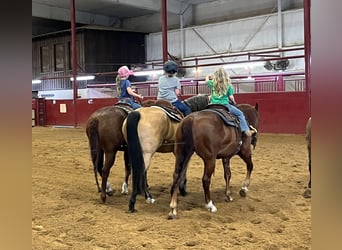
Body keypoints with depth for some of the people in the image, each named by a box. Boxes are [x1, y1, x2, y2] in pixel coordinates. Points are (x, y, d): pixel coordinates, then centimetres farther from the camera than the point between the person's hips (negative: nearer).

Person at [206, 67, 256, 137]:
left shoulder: (213, 83, 4)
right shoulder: (228, 85, -2)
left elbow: (207, 80, 25)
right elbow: (231, 97, -3)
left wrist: (208, 76, 46)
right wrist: (234, 102, 17)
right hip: (224, 105, -3)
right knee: (240, 114, 7)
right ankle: (246, 131, -2)